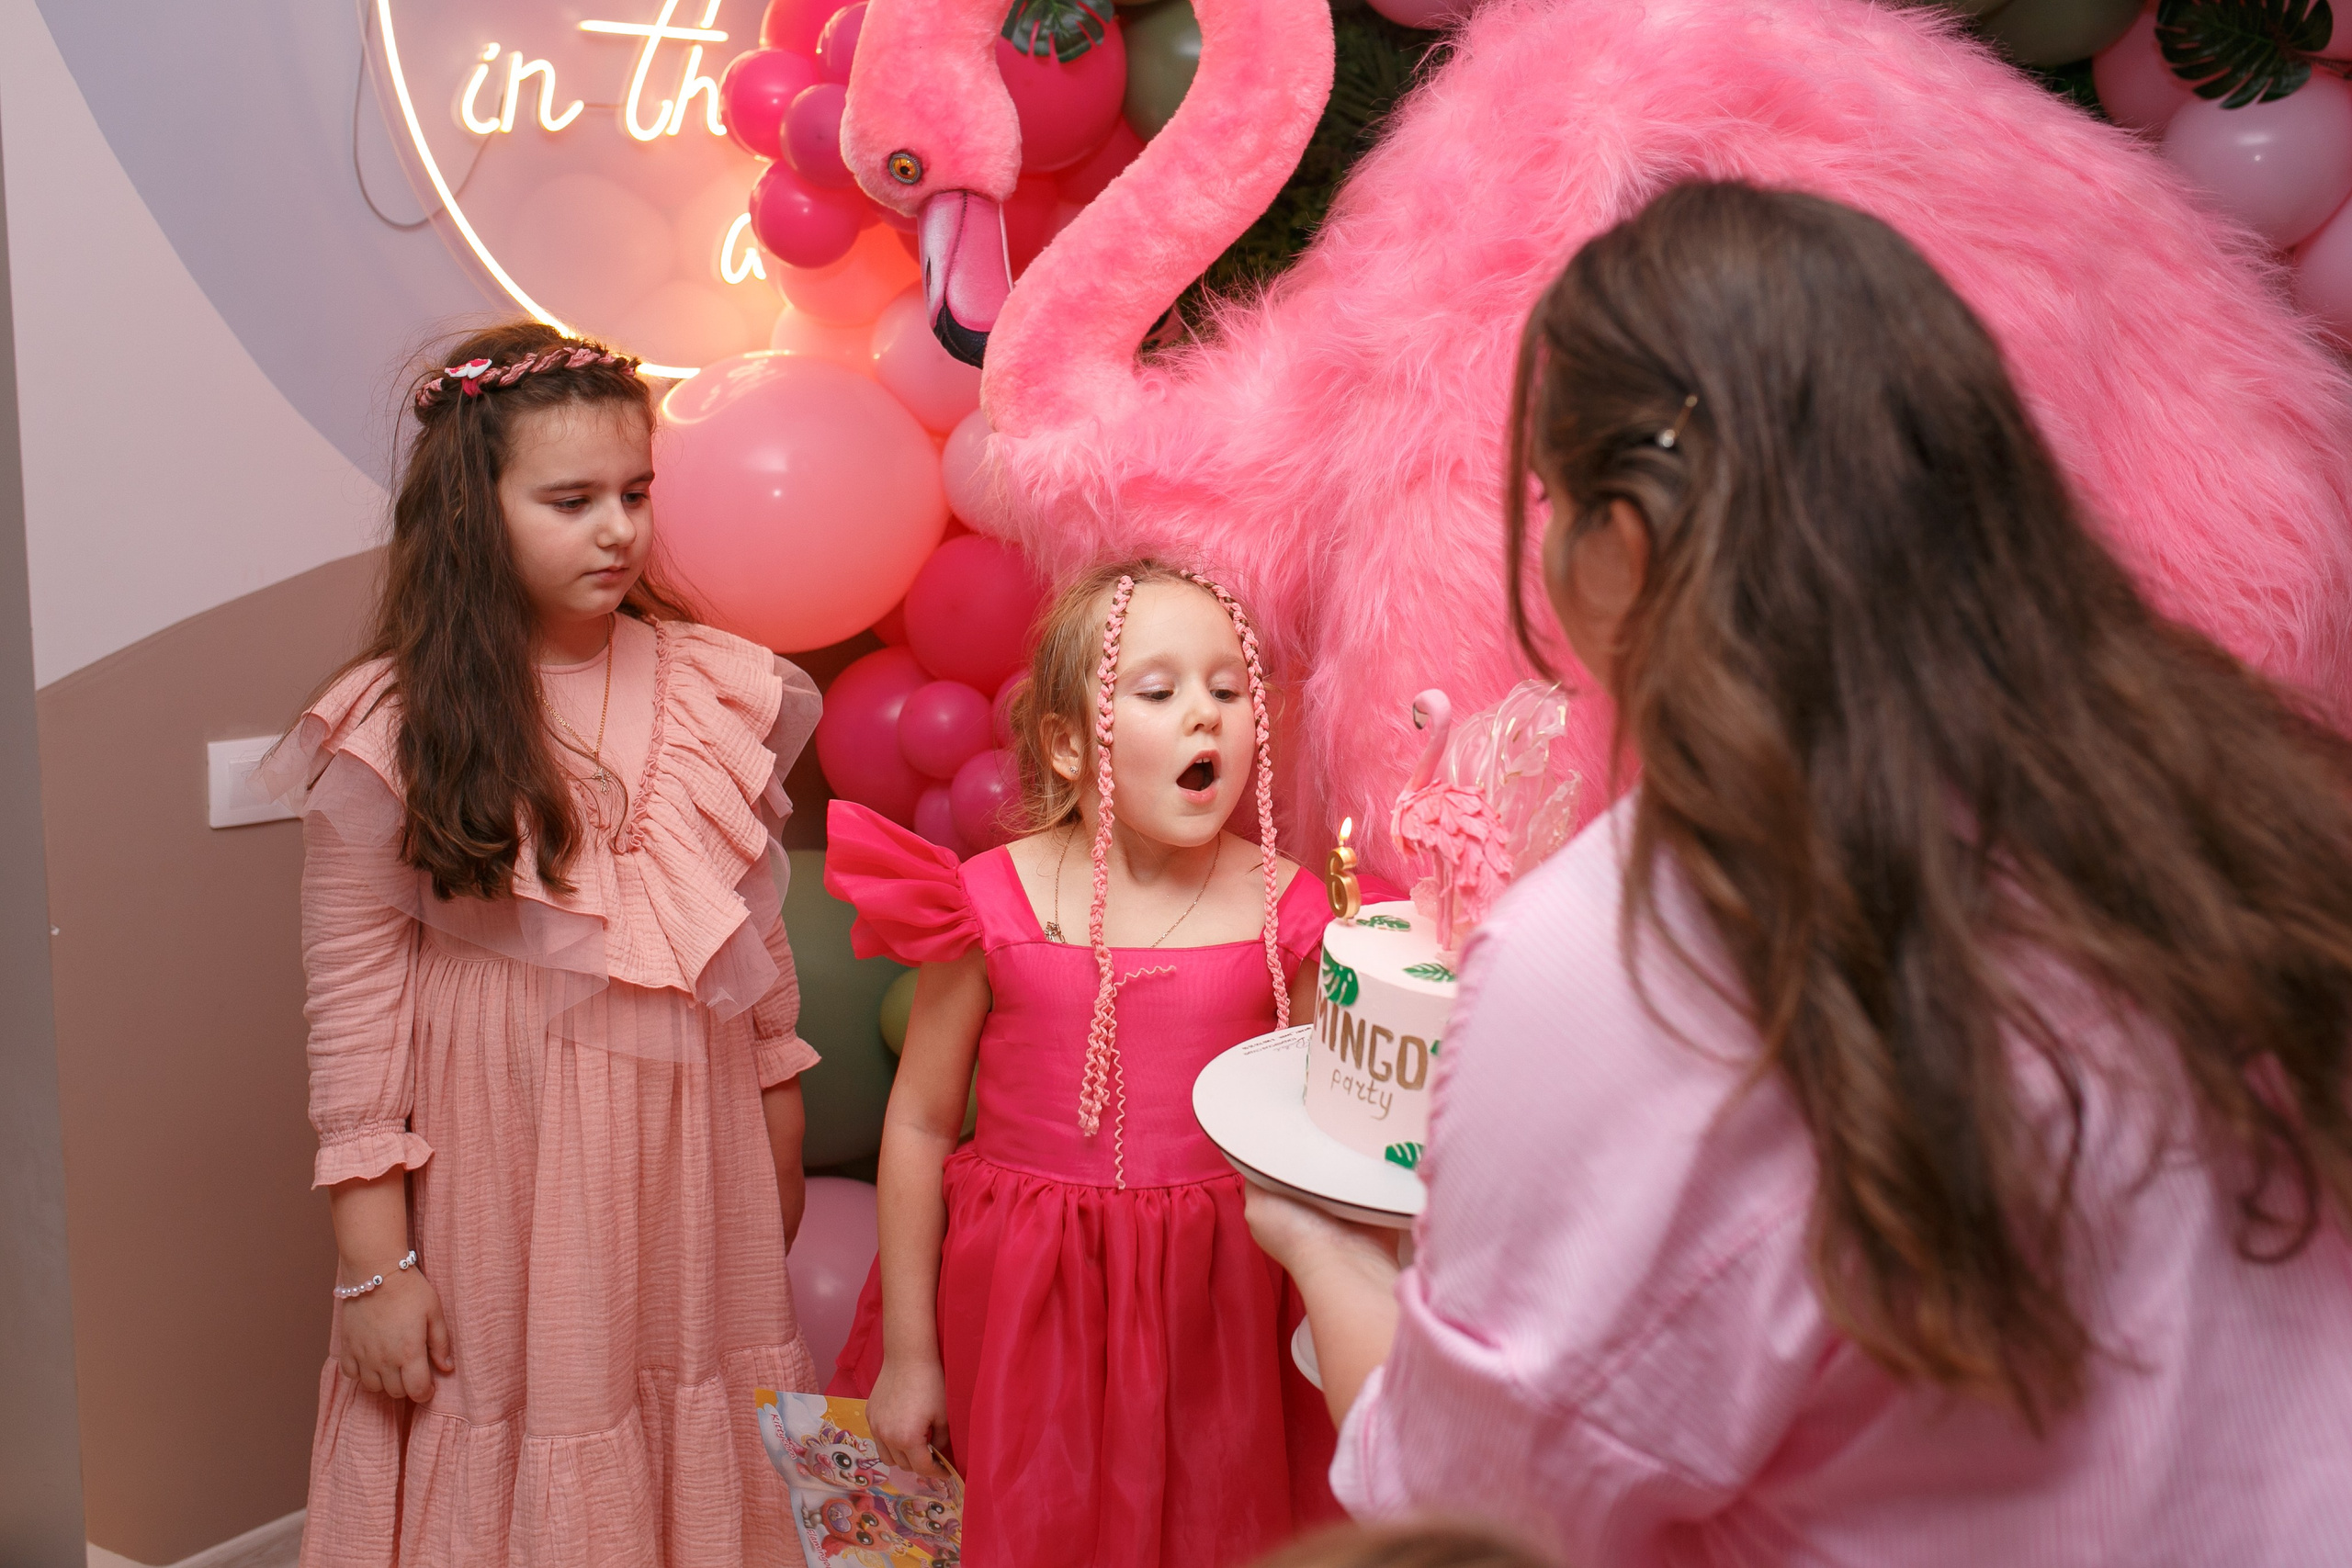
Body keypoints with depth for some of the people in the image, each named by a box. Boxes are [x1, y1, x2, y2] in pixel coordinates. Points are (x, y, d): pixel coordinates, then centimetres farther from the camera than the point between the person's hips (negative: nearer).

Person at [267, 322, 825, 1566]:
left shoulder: (713, 691, -1)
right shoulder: (391, 737, -11)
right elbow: (353, 1008, -8)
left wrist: (782, 1145, 14)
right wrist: (373, 1260, -8)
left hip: (692, 1152, 3)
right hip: (501, 1171, -3)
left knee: (696, 1461, 13)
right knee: (514, 1460, 8)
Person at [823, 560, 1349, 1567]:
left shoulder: (1283, 910, -6)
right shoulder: (989, 905, -9)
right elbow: (919, 1124, -2)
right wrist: (907, 1353, 1)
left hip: (1221, 1305, 1)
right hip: (1030, 1311, 0)